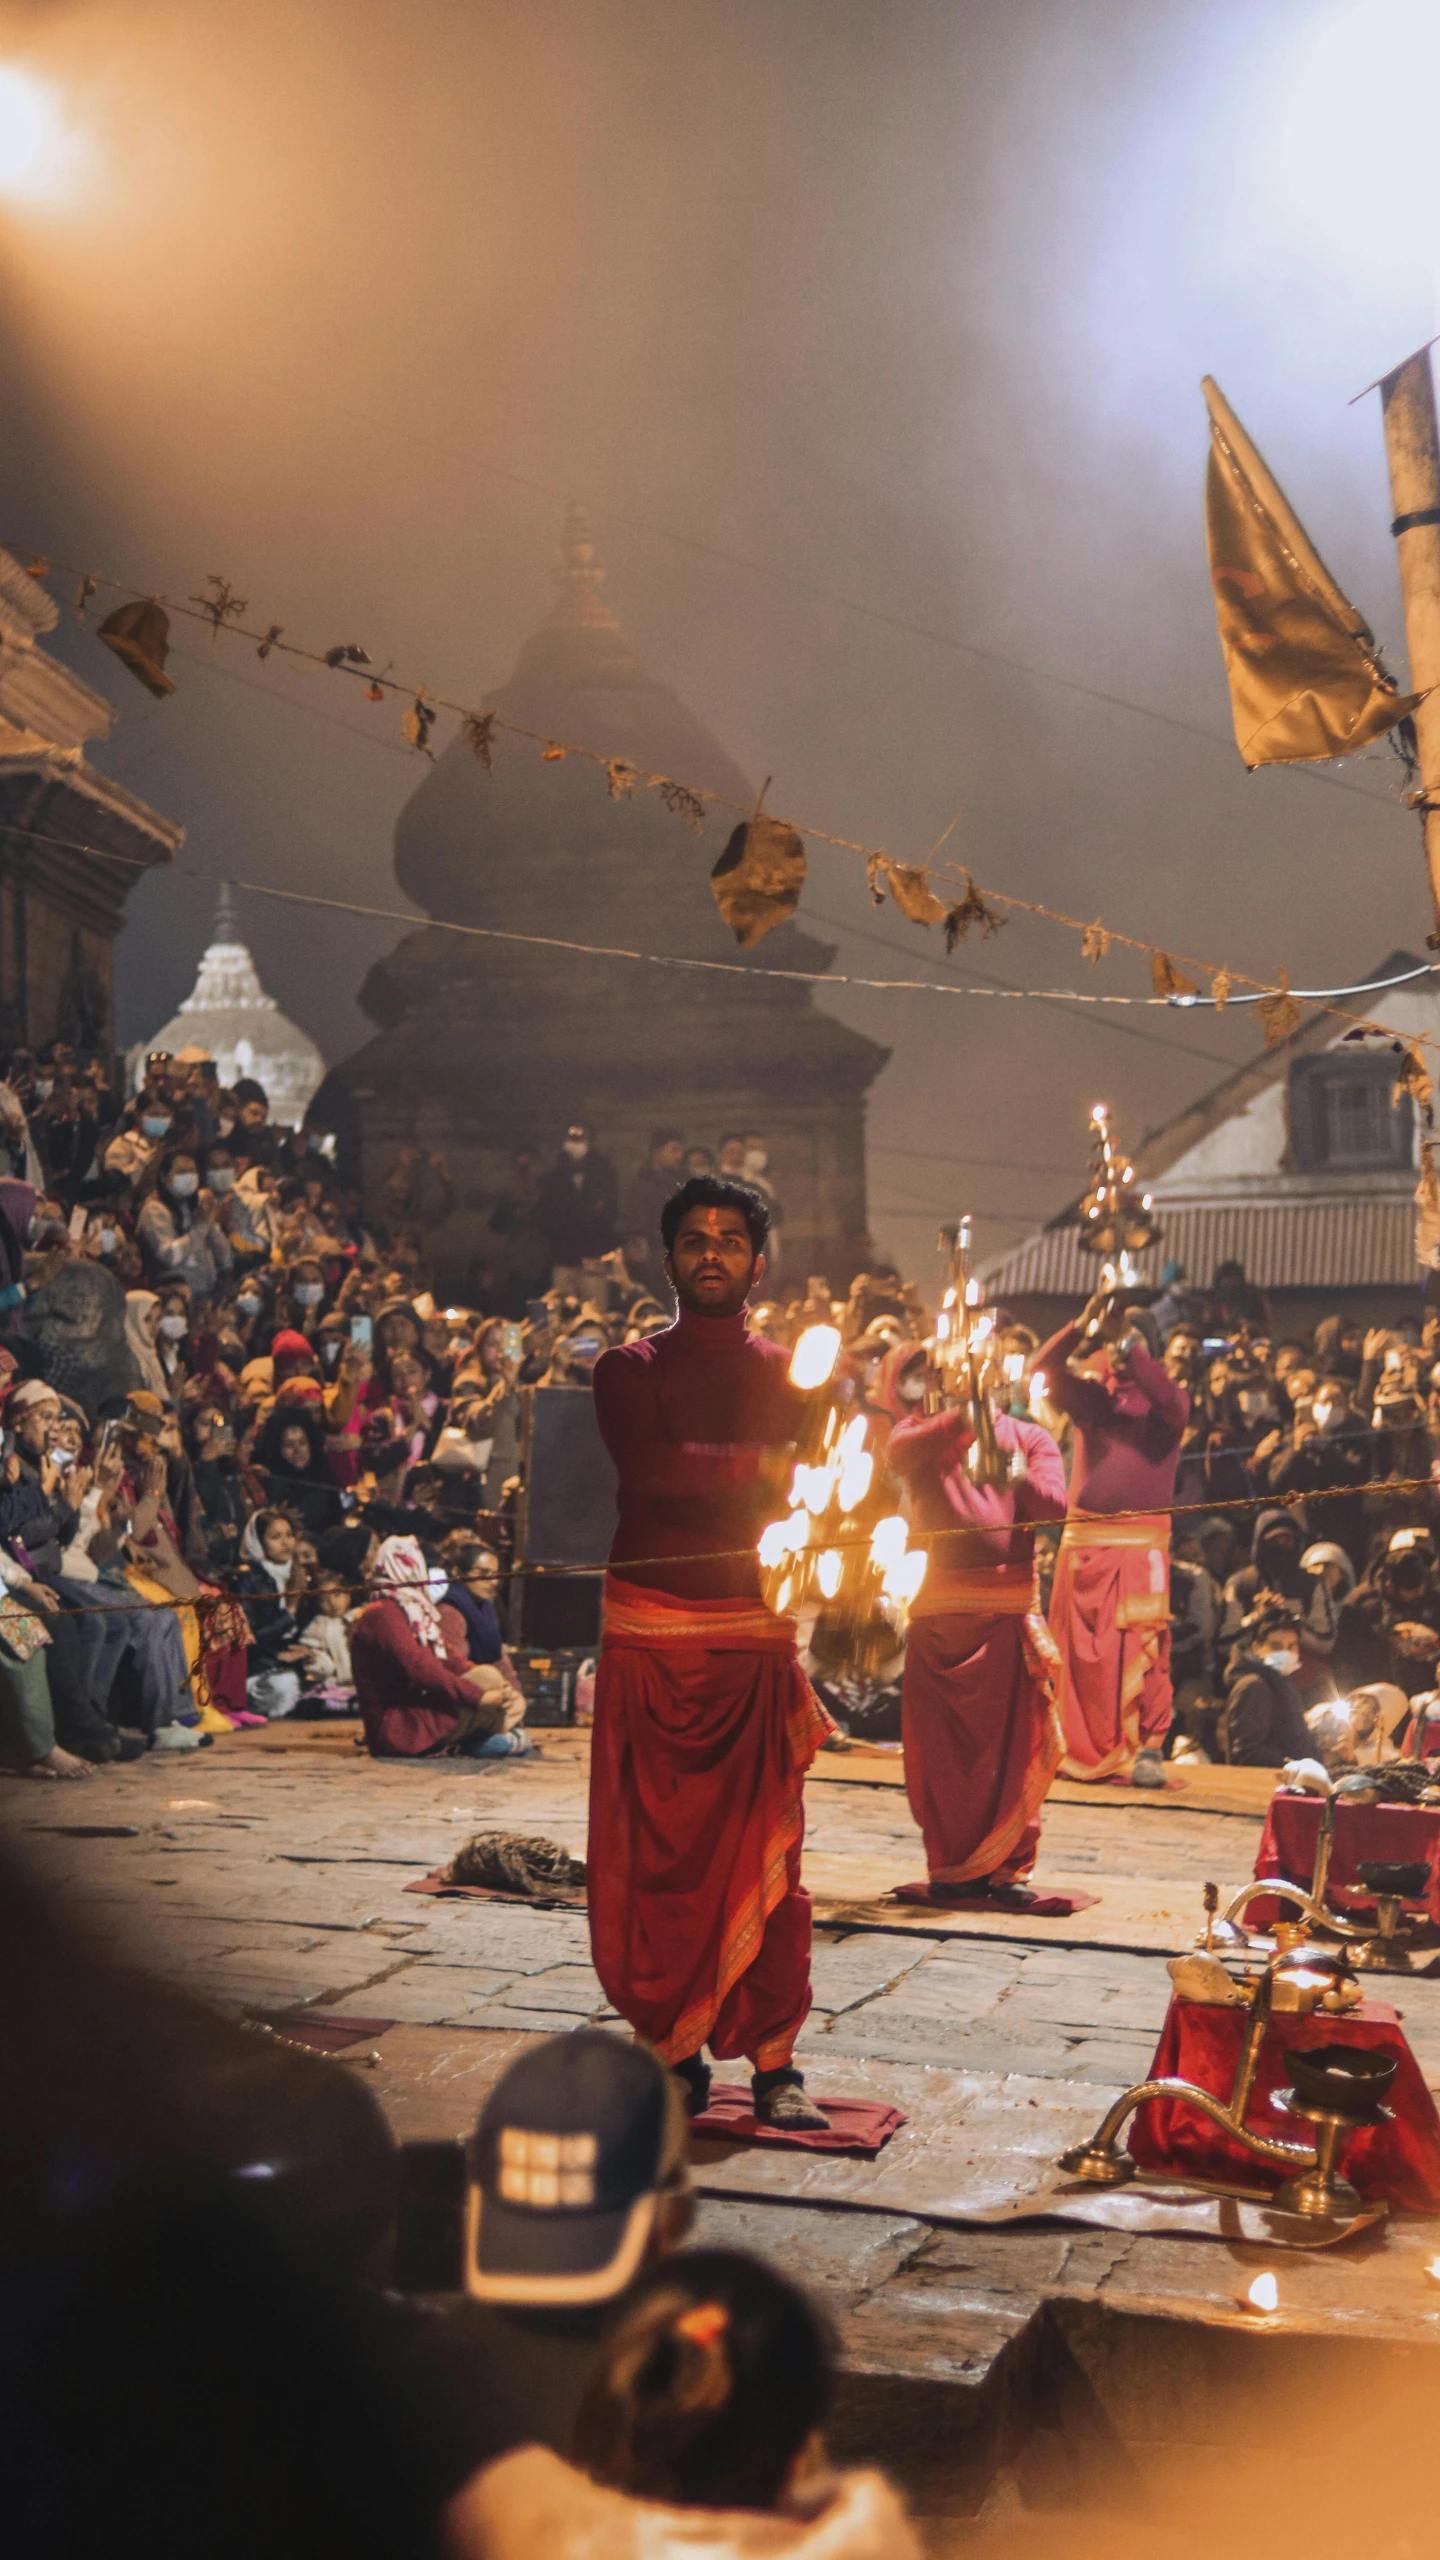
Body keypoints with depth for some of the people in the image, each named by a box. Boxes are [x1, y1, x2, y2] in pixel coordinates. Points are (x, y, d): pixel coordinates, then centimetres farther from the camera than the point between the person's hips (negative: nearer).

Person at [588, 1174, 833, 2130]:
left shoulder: (789, 1373, 12)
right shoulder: (632, 1368, 7)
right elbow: (652, 1466, -13)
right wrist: (766, 1464, -12)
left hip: (757, 1634, 1)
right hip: (652, 1637, -1)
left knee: (767, 1855, 0)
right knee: (657, 1856, 2)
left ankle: (774, 2060, 7)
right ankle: (674, 2049, 14)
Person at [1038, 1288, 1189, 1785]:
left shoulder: (1162, 1398, 8)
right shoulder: (1088, 1393, 14)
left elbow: (1172, 1404, -16)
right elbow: (1044, 1369, -3)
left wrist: (1127, 1344, -19)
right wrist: (1085, 1324, -15)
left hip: (1142, 1541, -3)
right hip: (1082, 1538, 3)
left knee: (1142, 1647, -11)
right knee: (1079, 1650, 4)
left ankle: (1146, 1751, -8)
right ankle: (1079, 1749, 12)